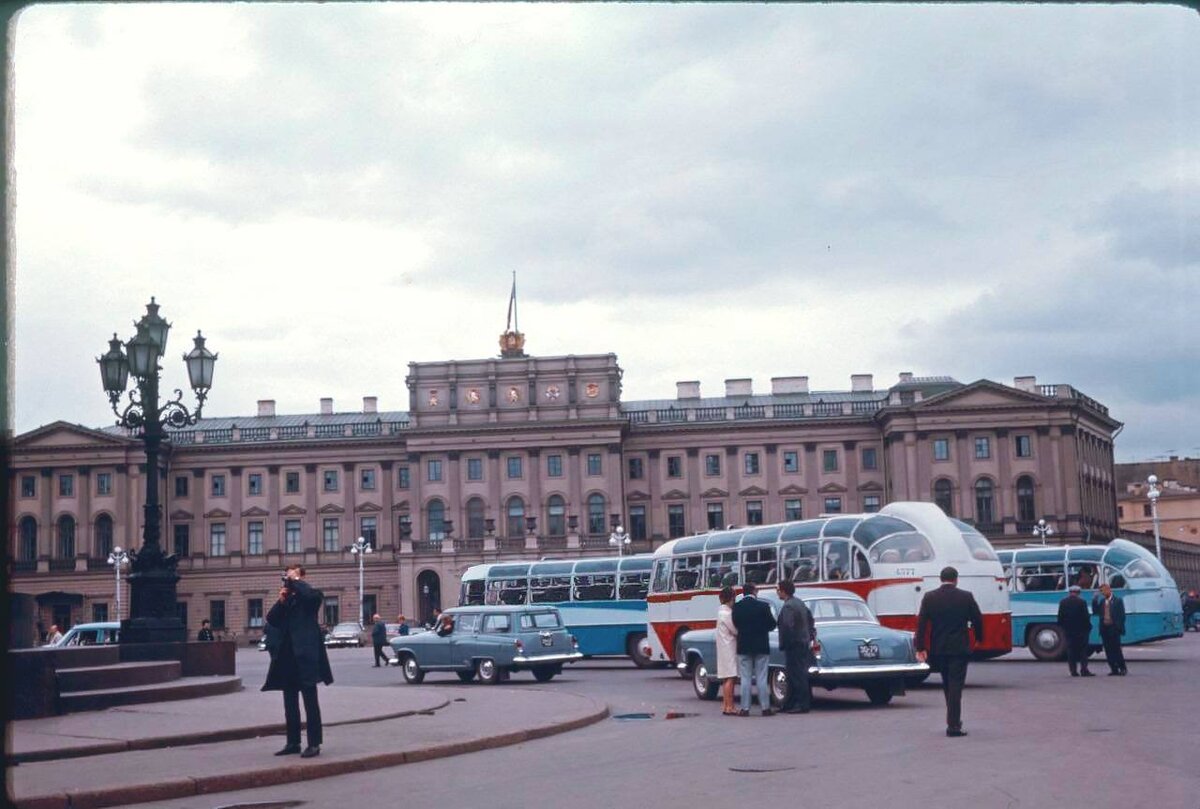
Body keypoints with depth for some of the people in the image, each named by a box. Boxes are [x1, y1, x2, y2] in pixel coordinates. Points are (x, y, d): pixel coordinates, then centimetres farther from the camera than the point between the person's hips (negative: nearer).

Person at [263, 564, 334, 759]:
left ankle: (314, 743, -5)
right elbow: (271, 620, 10)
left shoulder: (310, 595, 1)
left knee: (310, 701, -6)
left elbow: (314, 595, -24)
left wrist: (295, 581, -10)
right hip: (287, 655, 7)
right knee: (290, 702, 10)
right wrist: (281, 600, -2)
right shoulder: (286, 600, 19)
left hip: (305, 653, -7)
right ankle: (293, 742, 17)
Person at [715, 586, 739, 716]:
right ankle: (729, 707, -9)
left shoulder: (722, 611, 14)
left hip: (725, 649, 10)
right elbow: (736, 631, -16)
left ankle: (725, 705, 14)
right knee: (729, 678, -9)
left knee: (726, 679, 11)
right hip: (729, 648, -10)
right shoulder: (726, 613, -16)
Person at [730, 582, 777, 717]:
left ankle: (745, 708, 4)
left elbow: (736, 625, -2)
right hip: (761, 646, -1)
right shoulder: (763, 606, -9)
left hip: (743, 646, 1)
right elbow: (772, 624, -2)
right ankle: (765, 708, 4)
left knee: (745, 679, 5)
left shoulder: (736, 607, -5)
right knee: (762, 678, 4)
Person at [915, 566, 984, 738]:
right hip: (959, 649, -3)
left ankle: (953, 721, 27)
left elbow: (921, 623, -5)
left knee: (947, 685, 18)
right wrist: (979, 638, 18)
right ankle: (953, 726, -9)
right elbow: (977, 619, 1)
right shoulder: (966, 597, -5)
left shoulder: (929, 598, -2)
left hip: (938, 649, 3)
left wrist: (920, 647, -4)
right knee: (955, 686, -3)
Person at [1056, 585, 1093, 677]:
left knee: (1071, 651, 7)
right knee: (1083, 650, 2)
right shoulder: (1082, 602, -11)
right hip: (1081, 630, -3)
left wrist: (1063, 626, 14)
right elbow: (1086, 617, -10)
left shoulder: (1063, 602, 1)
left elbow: (1060, 617, 3)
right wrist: (1088, 626, 3)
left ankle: (1073, 670, 4)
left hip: (1068, 630, 3)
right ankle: (1083, 670, -6)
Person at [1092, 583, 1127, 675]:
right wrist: (1094, 601, -1)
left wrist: (1120, 627, -12)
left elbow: (1122, 615, -4)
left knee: (1116, 649, -4)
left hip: (1114, 628, -5)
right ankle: (1114, 670, 9)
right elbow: (1095, 612, 9)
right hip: (1104, 628, 5)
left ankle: (1123, 668, 6)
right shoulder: (1101, 601, 13)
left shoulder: (1117, 600, -1)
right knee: (1108, 650, 4)